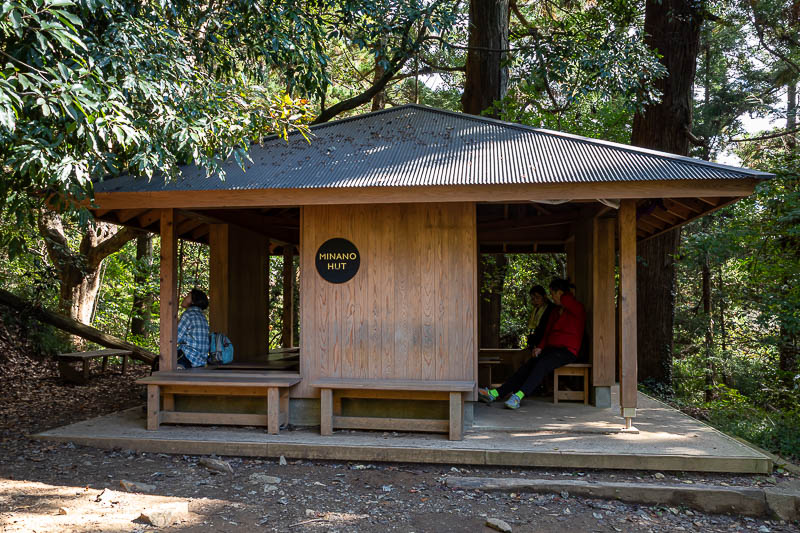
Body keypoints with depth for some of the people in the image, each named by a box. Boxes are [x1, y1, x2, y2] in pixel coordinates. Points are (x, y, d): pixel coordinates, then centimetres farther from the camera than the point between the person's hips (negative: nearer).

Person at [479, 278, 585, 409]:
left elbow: (565, 300, -26)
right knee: (527, 366, -15)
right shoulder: (556, 311, 20)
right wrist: (540, 347, 1)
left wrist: (567, 292, -1)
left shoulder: (577, 308, -5)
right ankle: (494, 394, -27)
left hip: (568, 351, -7)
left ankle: (518, 396, -47)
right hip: (552, 349, 7)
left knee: (542, 364, -34)